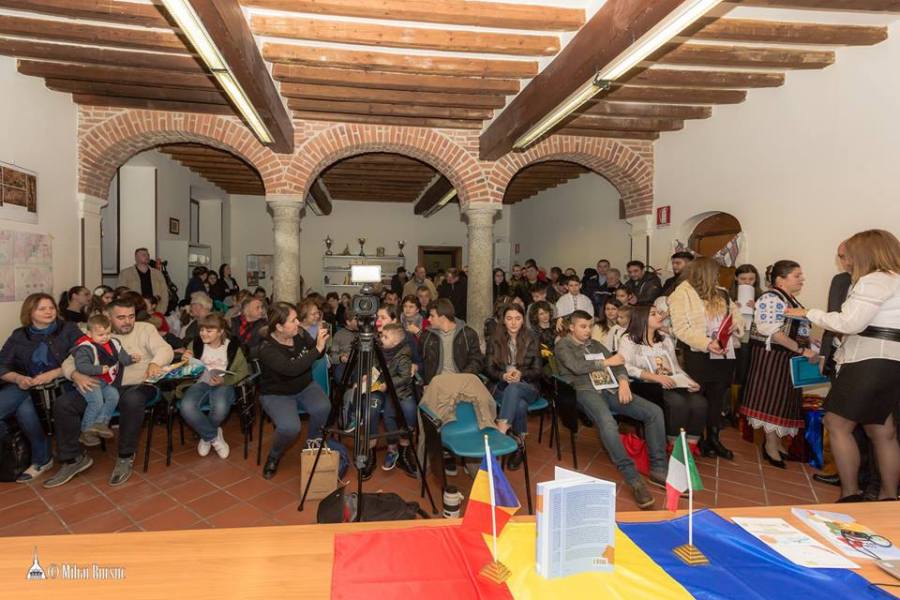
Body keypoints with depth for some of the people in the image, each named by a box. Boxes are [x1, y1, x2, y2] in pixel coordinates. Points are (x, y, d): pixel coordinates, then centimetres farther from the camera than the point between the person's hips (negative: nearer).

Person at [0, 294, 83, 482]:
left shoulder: (69, 330, 5)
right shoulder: (19, 336, 15)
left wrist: (53, 374, -18)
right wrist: (17, 378, -12)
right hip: (26, 385, 4)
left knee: (25, 410, -29)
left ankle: (41, 458, -9)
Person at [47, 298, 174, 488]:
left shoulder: (145, 329, 6)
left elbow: (165, 349, -9)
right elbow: (69, 362, 11)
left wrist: (155, 363, -33)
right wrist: (76, 375, -14)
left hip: (137, 386, -4)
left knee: (132, 400, -37)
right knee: (62, 404, -16)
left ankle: (126, 458, -18)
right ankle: (73, 459, 0)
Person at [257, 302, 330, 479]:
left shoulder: (300, 333, -9)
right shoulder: (267, 348, -24)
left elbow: (317, 356, 4)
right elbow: (291, 368, -38)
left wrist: (320, 341, -18)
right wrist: (317, 348, -40)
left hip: (305, 386, 4)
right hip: (277, 393, -4)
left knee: (323, 408, -26)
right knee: (290, 427, -30)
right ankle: (274, 456, 5)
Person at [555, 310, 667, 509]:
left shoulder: (595, 345, 27)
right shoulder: (563, 346, 7)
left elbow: (618, 364, 18)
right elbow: (577, 367, -10)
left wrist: (623, 381, -4)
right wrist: (606, 362, -1)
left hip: (610, 389, 7)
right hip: (586, 391, -7)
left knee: (655, 411, -10)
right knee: (608, 424, -37)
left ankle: (658, 470, -3)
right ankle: (634, 480, -27)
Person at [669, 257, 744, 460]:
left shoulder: (720, 294, 12)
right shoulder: (682, 294, -11)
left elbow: (735, 312, 19)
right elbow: (680, 328, -18)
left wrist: (736, 323, -5)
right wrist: (706, 344, -27)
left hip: (723, 355, 7)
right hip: (698, 356, -6)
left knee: (717, 398, 14)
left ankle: (713, 439, 28)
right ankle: (698, 441, 21)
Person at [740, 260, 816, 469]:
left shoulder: (790, 300, 15)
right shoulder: (771, 299, -16)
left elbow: (796, 330, 23)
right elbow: (773, 332, -24)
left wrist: (810, 342, 7)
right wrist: (802, 350, -24)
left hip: (789, 358, 10)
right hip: (773, 357, -10)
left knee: (784, 400, 13)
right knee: (772, 398, -3)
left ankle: (775, 442, 23)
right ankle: (771, 446, 7)